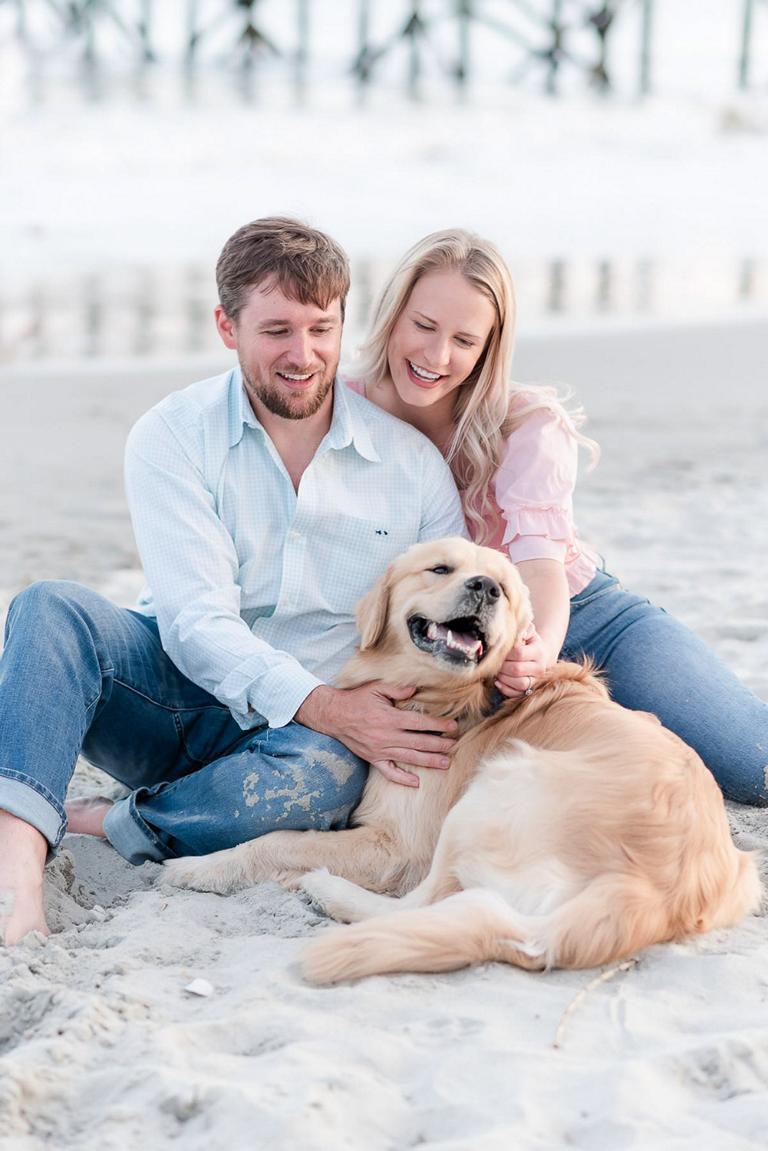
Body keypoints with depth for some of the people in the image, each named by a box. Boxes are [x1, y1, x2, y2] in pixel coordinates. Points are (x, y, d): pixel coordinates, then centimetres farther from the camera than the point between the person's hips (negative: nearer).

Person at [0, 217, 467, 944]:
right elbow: (197, 622, -17)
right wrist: (324, 706, -31)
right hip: (174, 697, 0)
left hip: (311, 730, 0)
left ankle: (106, 825, -24)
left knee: (331, 771, -36)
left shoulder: (410, 460, -1)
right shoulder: (173, 437, -7)